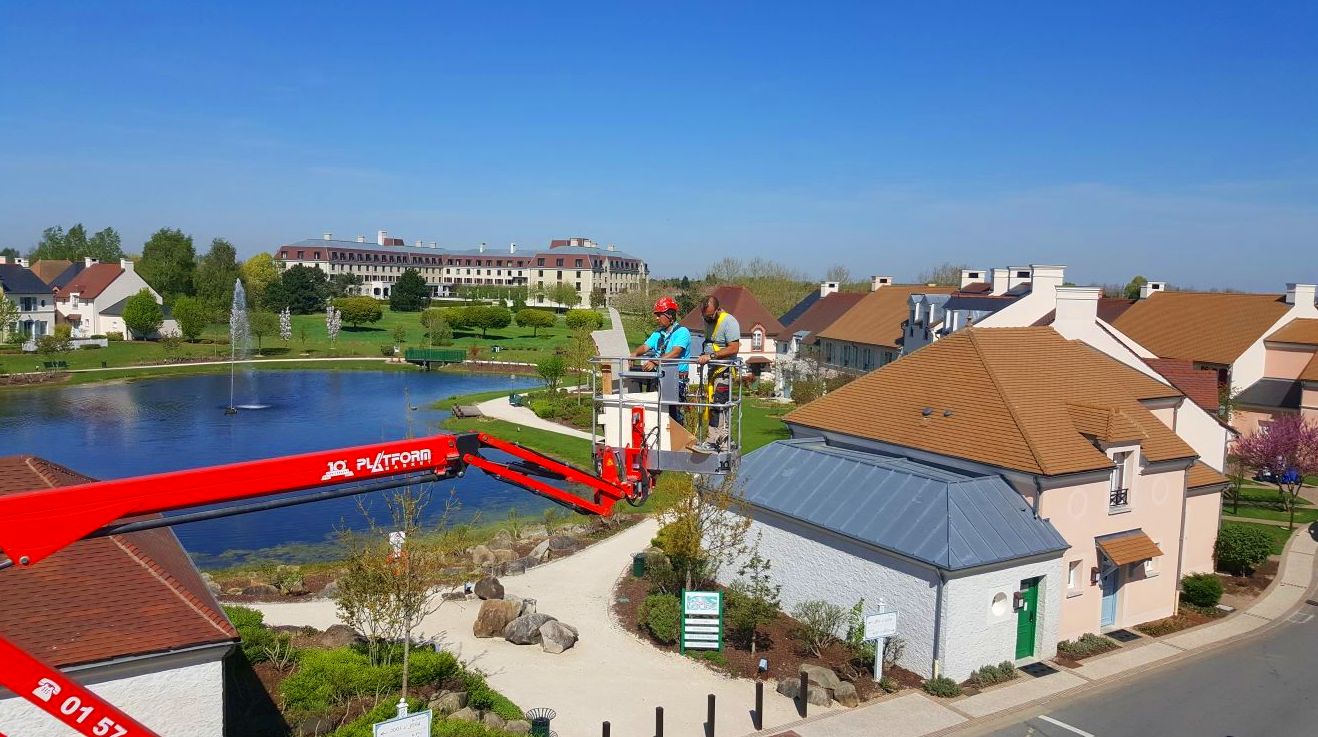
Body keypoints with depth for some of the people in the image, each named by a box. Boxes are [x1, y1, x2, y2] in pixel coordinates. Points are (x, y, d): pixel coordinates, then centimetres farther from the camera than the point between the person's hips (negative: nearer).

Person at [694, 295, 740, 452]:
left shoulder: (729, 322, -14)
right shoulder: (708, 321, 15)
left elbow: (734, 348, -21)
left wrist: (711, 356, -23)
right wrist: (703, 356, 14)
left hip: (724, 370, -9)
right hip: (713, 370, 9)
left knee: (718, 405, -13)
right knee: (722, 408, 10)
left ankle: (712, 442, -13)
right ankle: (723, 443, 14)